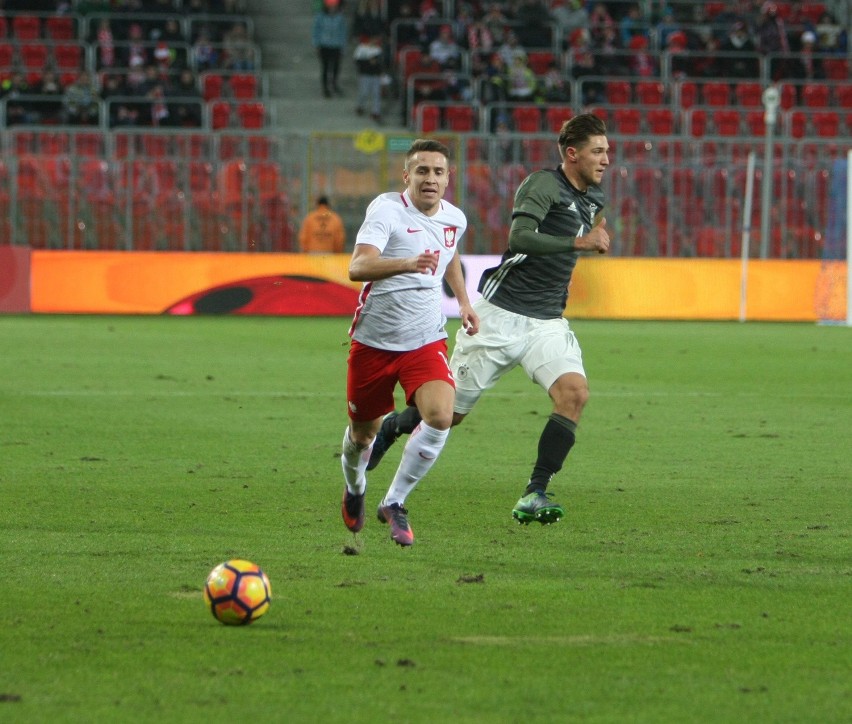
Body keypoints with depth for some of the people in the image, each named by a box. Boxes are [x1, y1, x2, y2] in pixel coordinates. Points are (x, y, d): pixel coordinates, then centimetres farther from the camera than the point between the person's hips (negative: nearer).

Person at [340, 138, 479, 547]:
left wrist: (463, 301, 21)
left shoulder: (454, 219, 1)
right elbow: (358, 267, -35)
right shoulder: (387, 210, -18)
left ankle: (394, 504, -5)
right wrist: (408, 263, -50)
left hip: (426, 340, 3)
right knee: (363, 432, 12)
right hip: (374, 340, -3)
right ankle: (354, 490, 48)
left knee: (440, 417, -22)